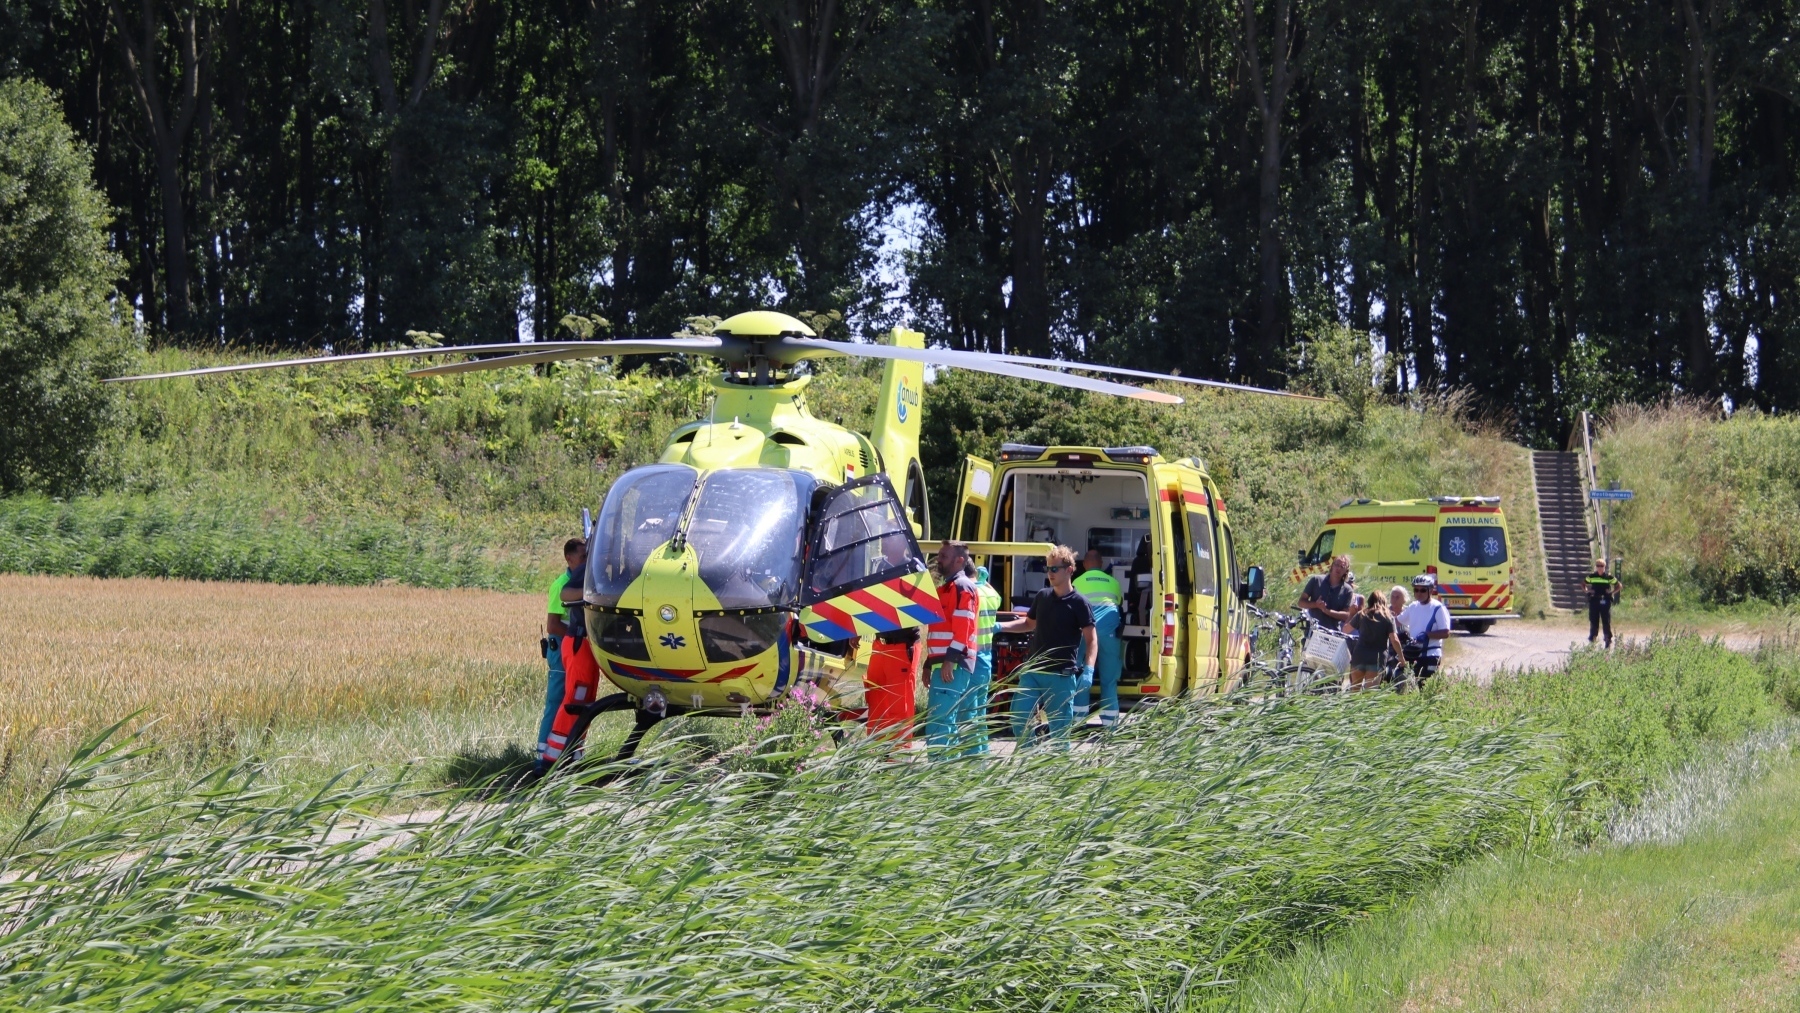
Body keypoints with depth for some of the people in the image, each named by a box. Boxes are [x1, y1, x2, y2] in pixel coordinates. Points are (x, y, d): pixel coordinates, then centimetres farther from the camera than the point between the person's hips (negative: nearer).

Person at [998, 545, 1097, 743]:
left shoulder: (1078, 603, -7)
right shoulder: (1042, 597, 10)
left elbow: (1091, 639, -8)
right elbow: (1029, 623, 26)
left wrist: (1088, 670, -21)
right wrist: (999, 627, 13)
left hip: (1061, 675, -6)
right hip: (1033, 671, 6)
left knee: (1059, 727, 0)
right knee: (1019, 719, 2)